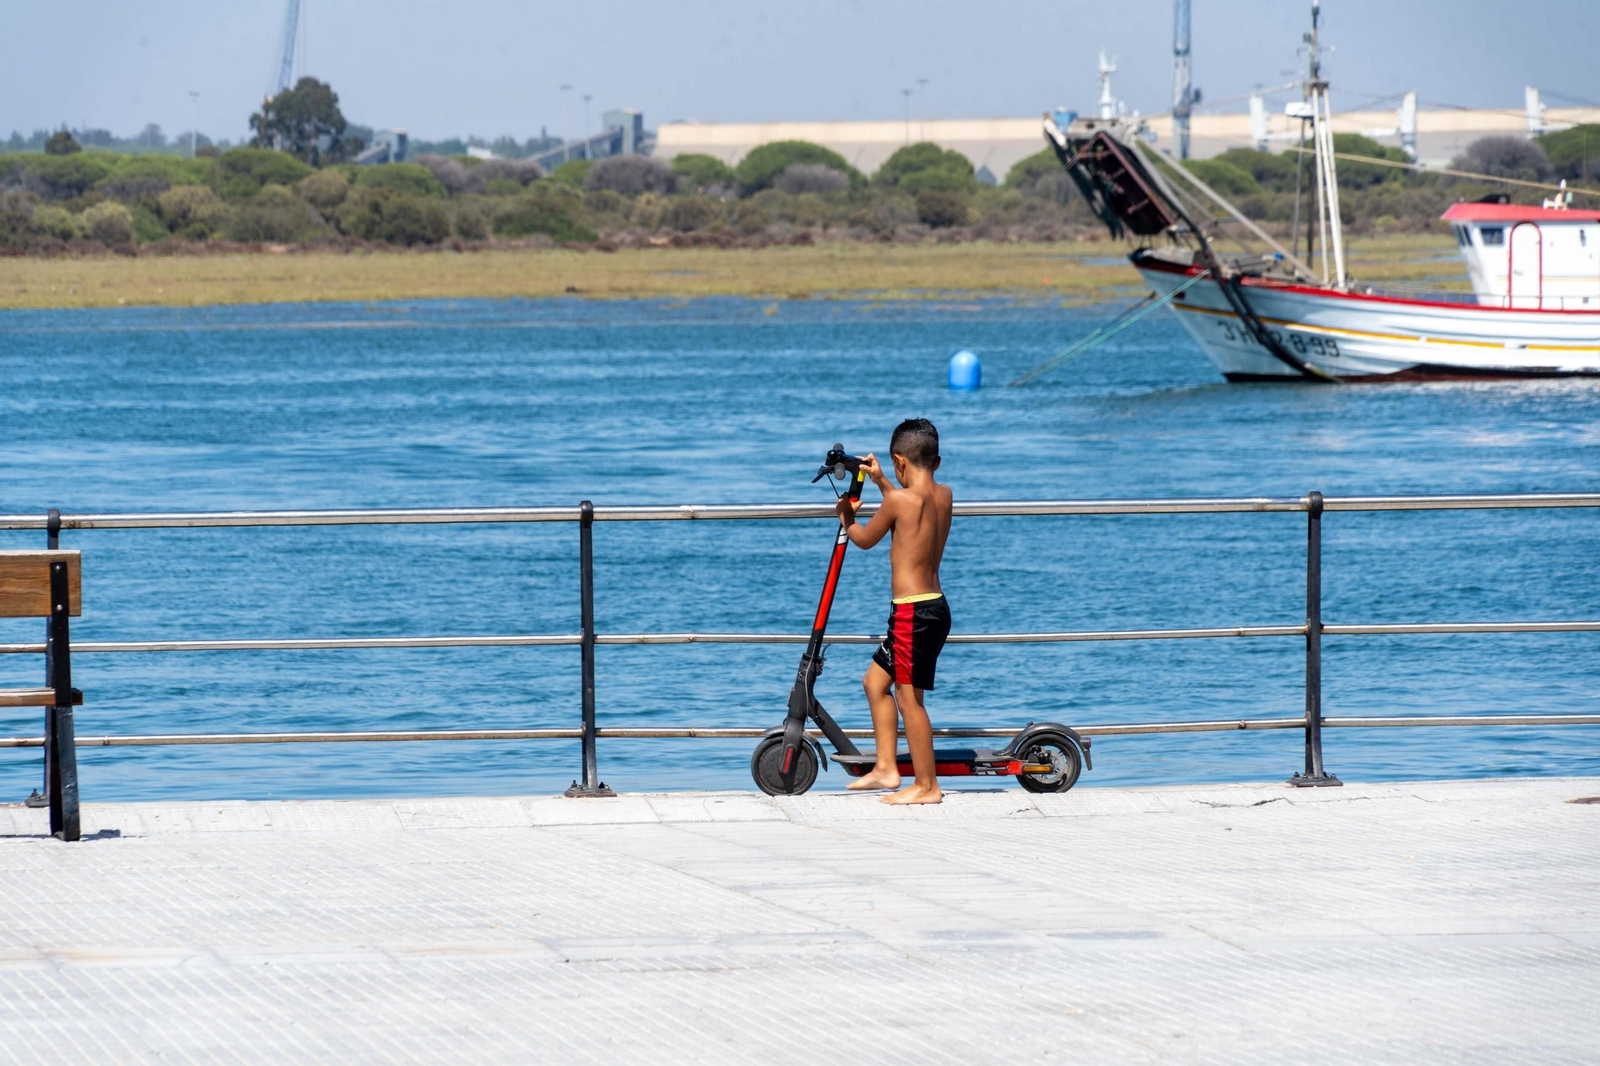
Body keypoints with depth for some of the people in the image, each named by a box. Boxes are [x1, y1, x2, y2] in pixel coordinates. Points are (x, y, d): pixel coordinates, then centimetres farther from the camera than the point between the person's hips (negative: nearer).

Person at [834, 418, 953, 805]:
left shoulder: (898, 499, -14)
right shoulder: (944, 496, 7)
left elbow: (865, 539, 3)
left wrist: (847, 519, 24)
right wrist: (881, 482, 36)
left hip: (913, 612, -9)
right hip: (936, 605, 9)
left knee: (909, 697, -2)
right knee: (876, 681, 20)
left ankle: (926, 785, 2)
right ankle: (885, 767, 21)